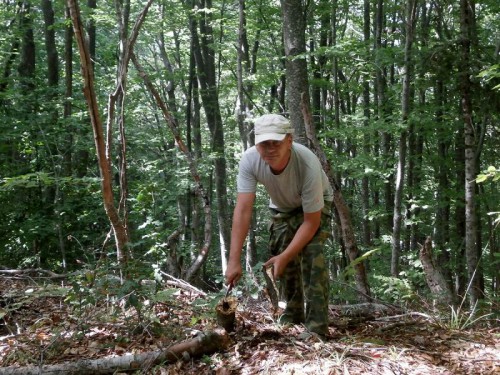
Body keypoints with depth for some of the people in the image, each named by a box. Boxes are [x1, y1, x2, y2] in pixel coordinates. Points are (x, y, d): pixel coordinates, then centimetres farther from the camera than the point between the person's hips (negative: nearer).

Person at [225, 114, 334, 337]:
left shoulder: (308, 164, -42)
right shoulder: (249, 160, -33)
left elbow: (311, 220, -33)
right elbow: (243, 210, -36)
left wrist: (284, 257, -36)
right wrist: (234, 260, -42)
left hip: (315, 205, -4)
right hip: (282, 207, 4)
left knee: (311, 255, -24)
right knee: (285, 265, 5)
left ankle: (317, 326, -18)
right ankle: (292, 317, 26)